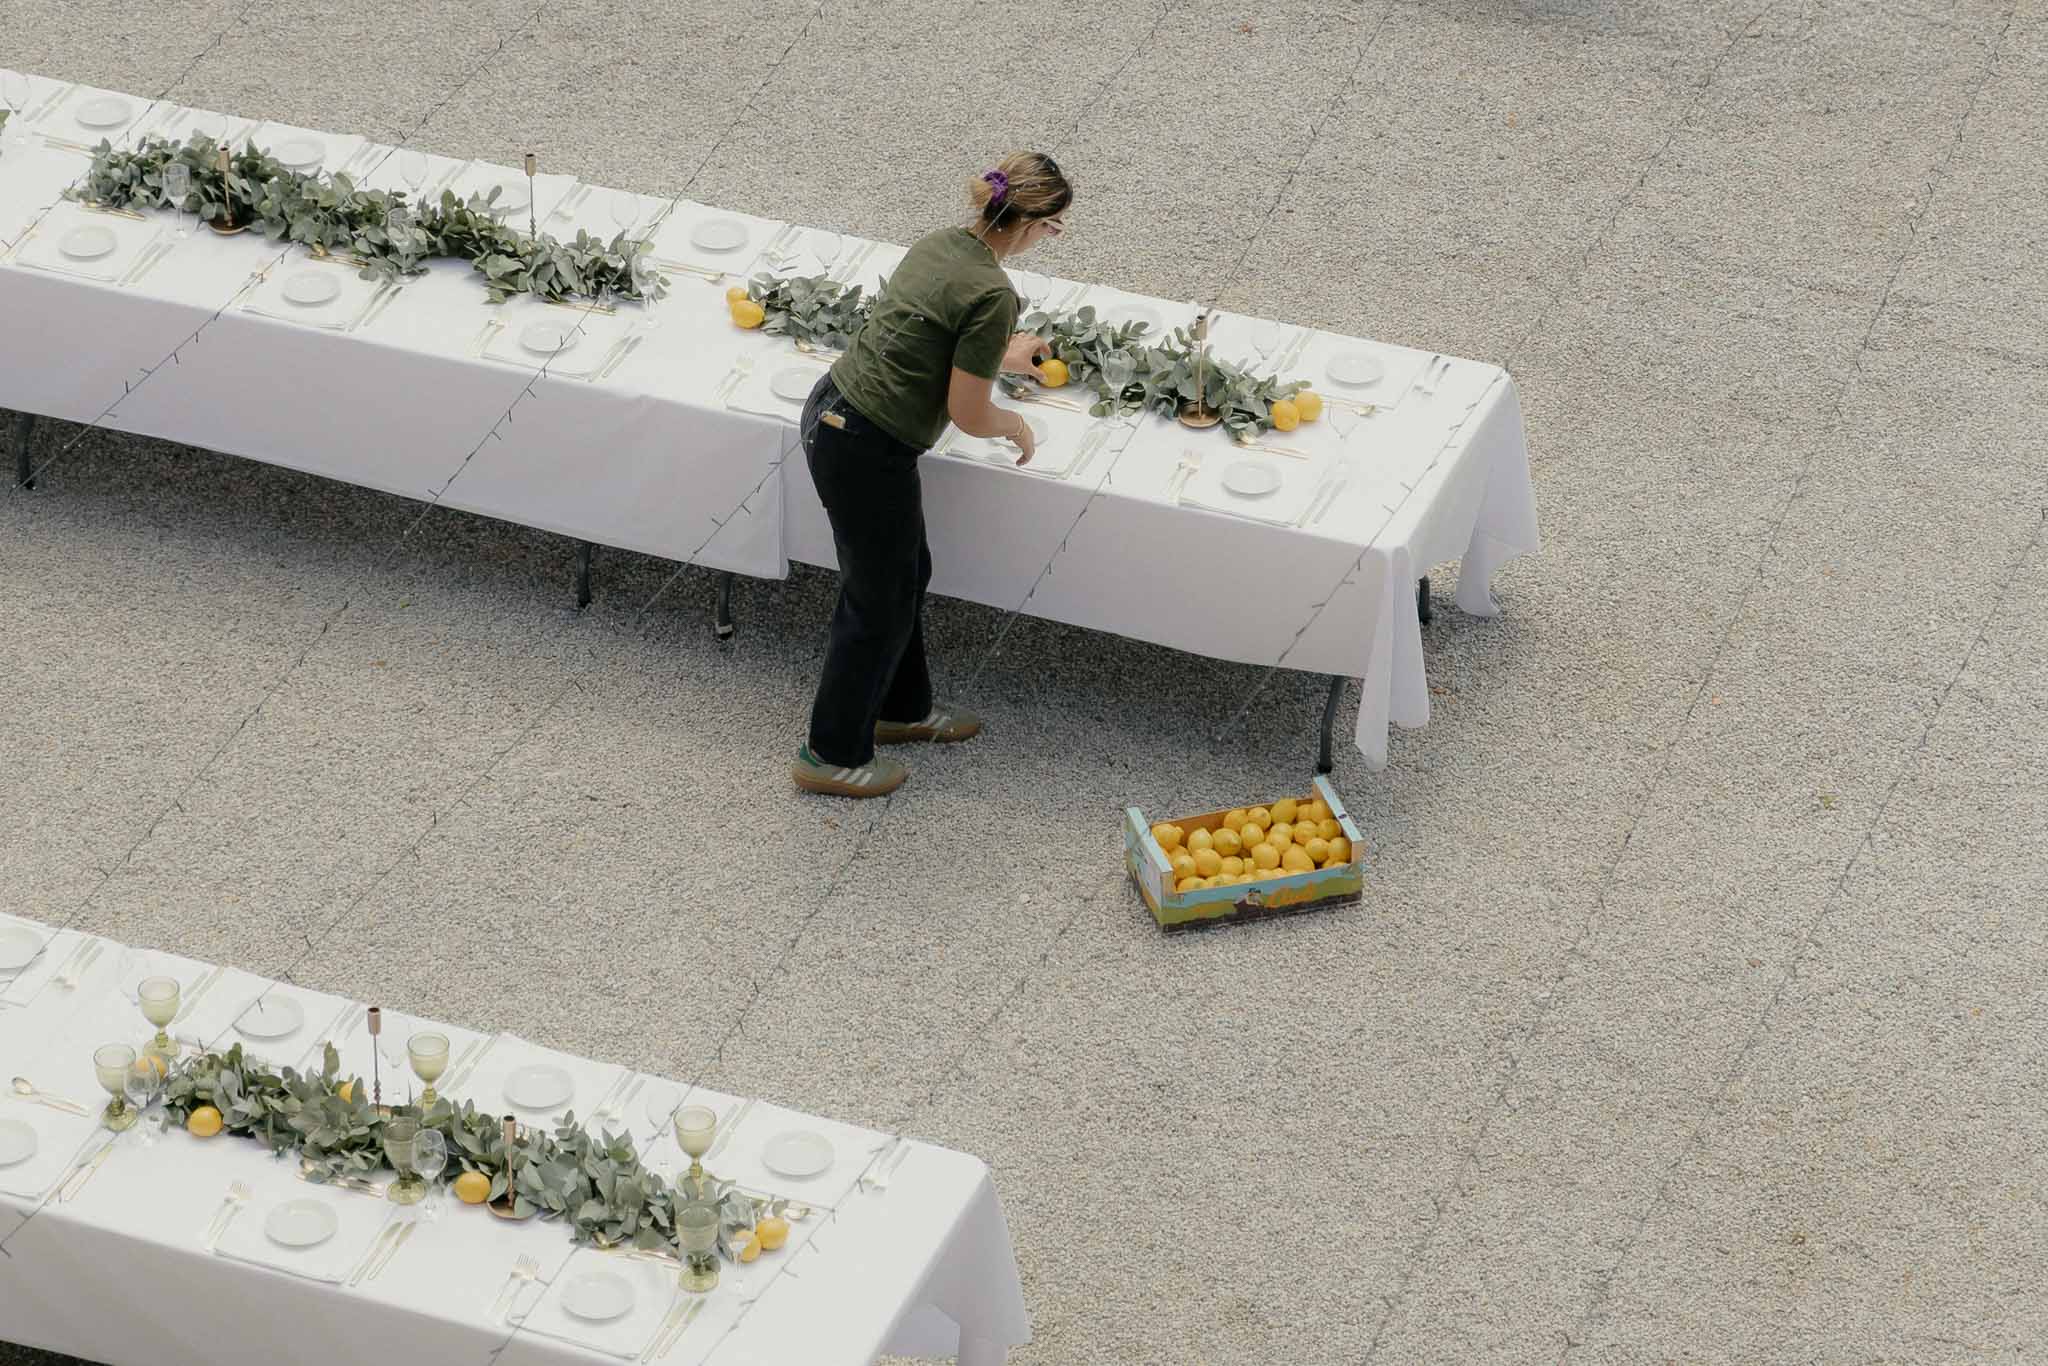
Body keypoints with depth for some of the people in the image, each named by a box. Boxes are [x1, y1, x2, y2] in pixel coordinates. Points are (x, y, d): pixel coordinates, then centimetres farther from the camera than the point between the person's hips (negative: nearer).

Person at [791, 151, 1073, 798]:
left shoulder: (941, 242, 4)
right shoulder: (991, 295, -22)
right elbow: (968, 415, -16)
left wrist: (999, 356, 41)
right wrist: (1015, 425, 6)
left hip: (827, 412, 9)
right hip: (867, 452, -9)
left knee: (905, 571, 27)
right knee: (880, 598, 11)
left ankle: (902, 707, 46)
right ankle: (833, 753, 25)